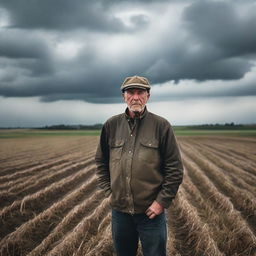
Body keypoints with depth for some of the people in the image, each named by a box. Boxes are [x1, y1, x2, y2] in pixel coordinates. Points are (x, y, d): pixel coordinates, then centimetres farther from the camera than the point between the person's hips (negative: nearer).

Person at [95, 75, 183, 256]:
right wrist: (108, 191, 6)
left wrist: (162, 201, -10)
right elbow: (101, 161, 14)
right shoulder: (111, 125, 3)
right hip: (120, 210, 3)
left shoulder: (161, 126, -6)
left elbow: (175, 168, -6)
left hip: (151, 212, -3)